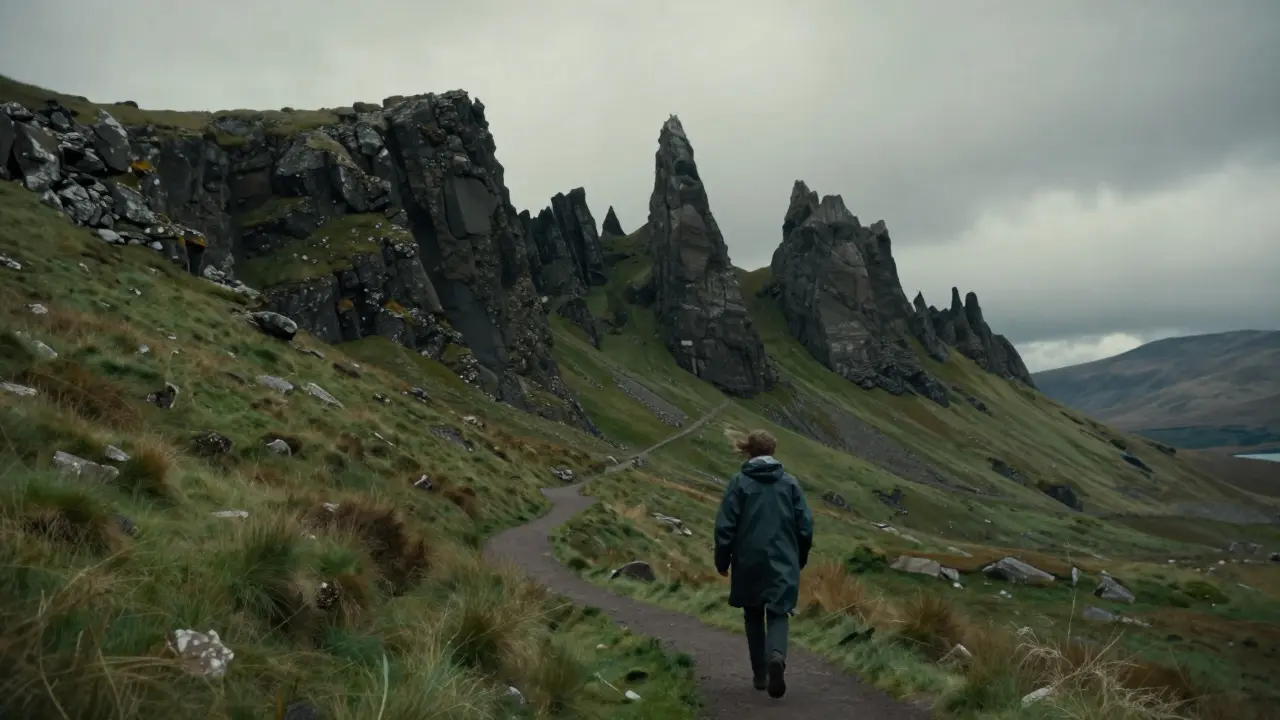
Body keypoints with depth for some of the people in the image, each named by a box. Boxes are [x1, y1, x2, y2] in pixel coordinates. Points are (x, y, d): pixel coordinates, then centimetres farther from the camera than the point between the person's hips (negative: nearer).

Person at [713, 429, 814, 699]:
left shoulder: (739, 483, -4)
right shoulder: (789, 482, 2)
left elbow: (725, 526, -6)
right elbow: (805, 525, 2)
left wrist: (722, 561, 5)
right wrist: (800, 558, 15)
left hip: (749, 563, 0)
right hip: (783, 564, 1)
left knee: (753, 616, 16)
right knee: (778, 614, 4)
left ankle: (760, 674, 17)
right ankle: (777, 656, -24)